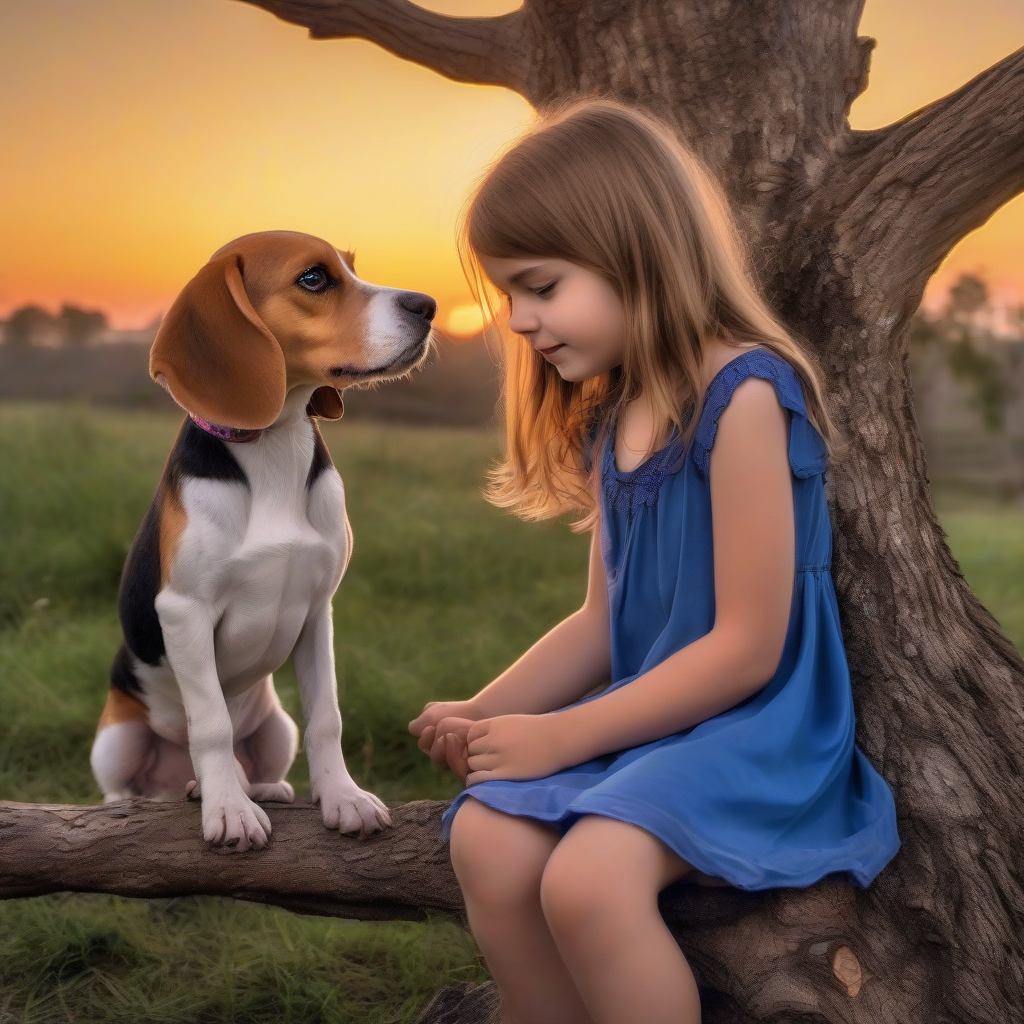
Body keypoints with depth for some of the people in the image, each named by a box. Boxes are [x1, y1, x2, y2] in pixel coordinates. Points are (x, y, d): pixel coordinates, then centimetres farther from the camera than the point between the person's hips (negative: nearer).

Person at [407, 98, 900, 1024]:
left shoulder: (743, 396, -16)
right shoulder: (609, 421, 9)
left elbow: (746, 650, -18)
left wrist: (560, 738, -15)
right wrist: (485, 711, 1)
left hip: (756, 731, -7)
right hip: (646, 716, 7)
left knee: (587, 878, -29)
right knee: (486, 840, -16)